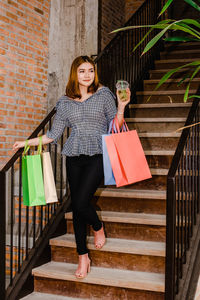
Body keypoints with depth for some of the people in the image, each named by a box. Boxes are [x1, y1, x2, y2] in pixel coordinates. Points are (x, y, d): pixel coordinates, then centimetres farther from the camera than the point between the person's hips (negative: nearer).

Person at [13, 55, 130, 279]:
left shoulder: (104, 94, 4)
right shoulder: (65, 102, 9)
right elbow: (53, 134, 11)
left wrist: (121, 106, -11)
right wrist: (27, 142, 7)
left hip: (97, 155, -3)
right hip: (74, 156, 3)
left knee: (81, 201, -17)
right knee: (76, 205, 3)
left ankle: (98, 227, 18)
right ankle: (83, 257, 17)